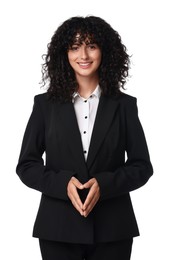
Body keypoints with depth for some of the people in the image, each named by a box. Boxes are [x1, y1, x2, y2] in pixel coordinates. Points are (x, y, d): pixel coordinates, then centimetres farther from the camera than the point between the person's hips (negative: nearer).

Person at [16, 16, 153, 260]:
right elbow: (27, 165, 3)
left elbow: (142, 166, 3)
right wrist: (63, 183, -14)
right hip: (59, 228, 0)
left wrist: (104, 184, -14)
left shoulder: (124, 105, 3)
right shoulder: (46, 103, 4)